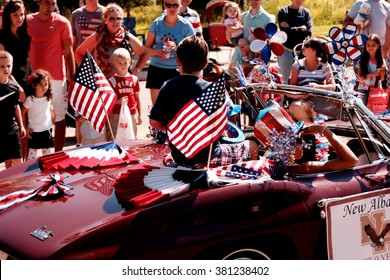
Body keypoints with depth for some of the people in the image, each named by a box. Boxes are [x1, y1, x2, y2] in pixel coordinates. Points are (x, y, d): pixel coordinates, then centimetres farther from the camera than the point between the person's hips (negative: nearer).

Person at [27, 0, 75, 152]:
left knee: (59, 119, 4)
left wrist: (73, 80, -5)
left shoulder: (62, 23, -5)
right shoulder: (28, 21, 2)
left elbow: (68, 53, -2)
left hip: (56, 78, -2)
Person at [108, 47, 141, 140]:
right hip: (117, 115, -3)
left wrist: (139, 115, 11)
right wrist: (119, 101, -21)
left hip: (132, 114, 3)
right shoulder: (112, 81, -3)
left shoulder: (134, 79, 6)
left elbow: (137, 98, 11)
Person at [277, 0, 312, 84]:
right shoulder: (283, 12, 3)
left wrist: (291, 29, -9)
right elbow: (284, 31, -11)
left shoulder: (306, 12, 8)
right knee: (284, 80, 0)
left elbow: (308, 33, -5)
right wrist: (300, 29, -5)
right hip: (286, 51, -1)